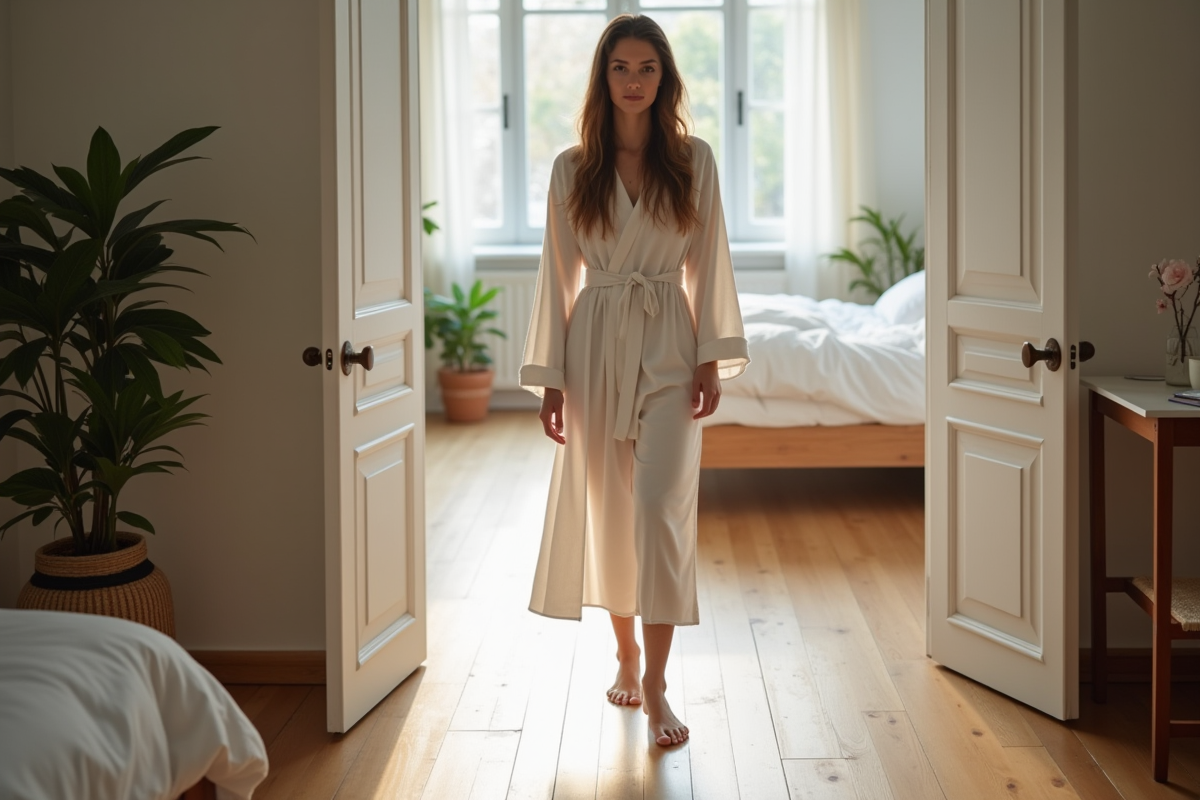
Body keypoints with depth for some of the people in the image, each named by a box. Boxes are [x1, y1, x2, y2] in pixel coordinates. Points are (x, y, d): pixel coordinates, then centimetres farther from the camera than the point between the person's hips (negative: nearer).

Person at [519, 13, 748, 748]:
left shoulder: (694, 161, 3)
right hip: (596, 345, 1)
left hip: (668, 346, -1)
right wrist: (551, 376, 0)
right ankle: (626, 656, 26)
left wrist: (712, 358, -4)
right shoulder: (572, 169, 4)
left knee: (660, 504, -12)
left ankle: (656, 686, -7)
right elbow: (559, 275, 4)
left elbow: (708, 263, 4)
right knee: (606, 508, 8)